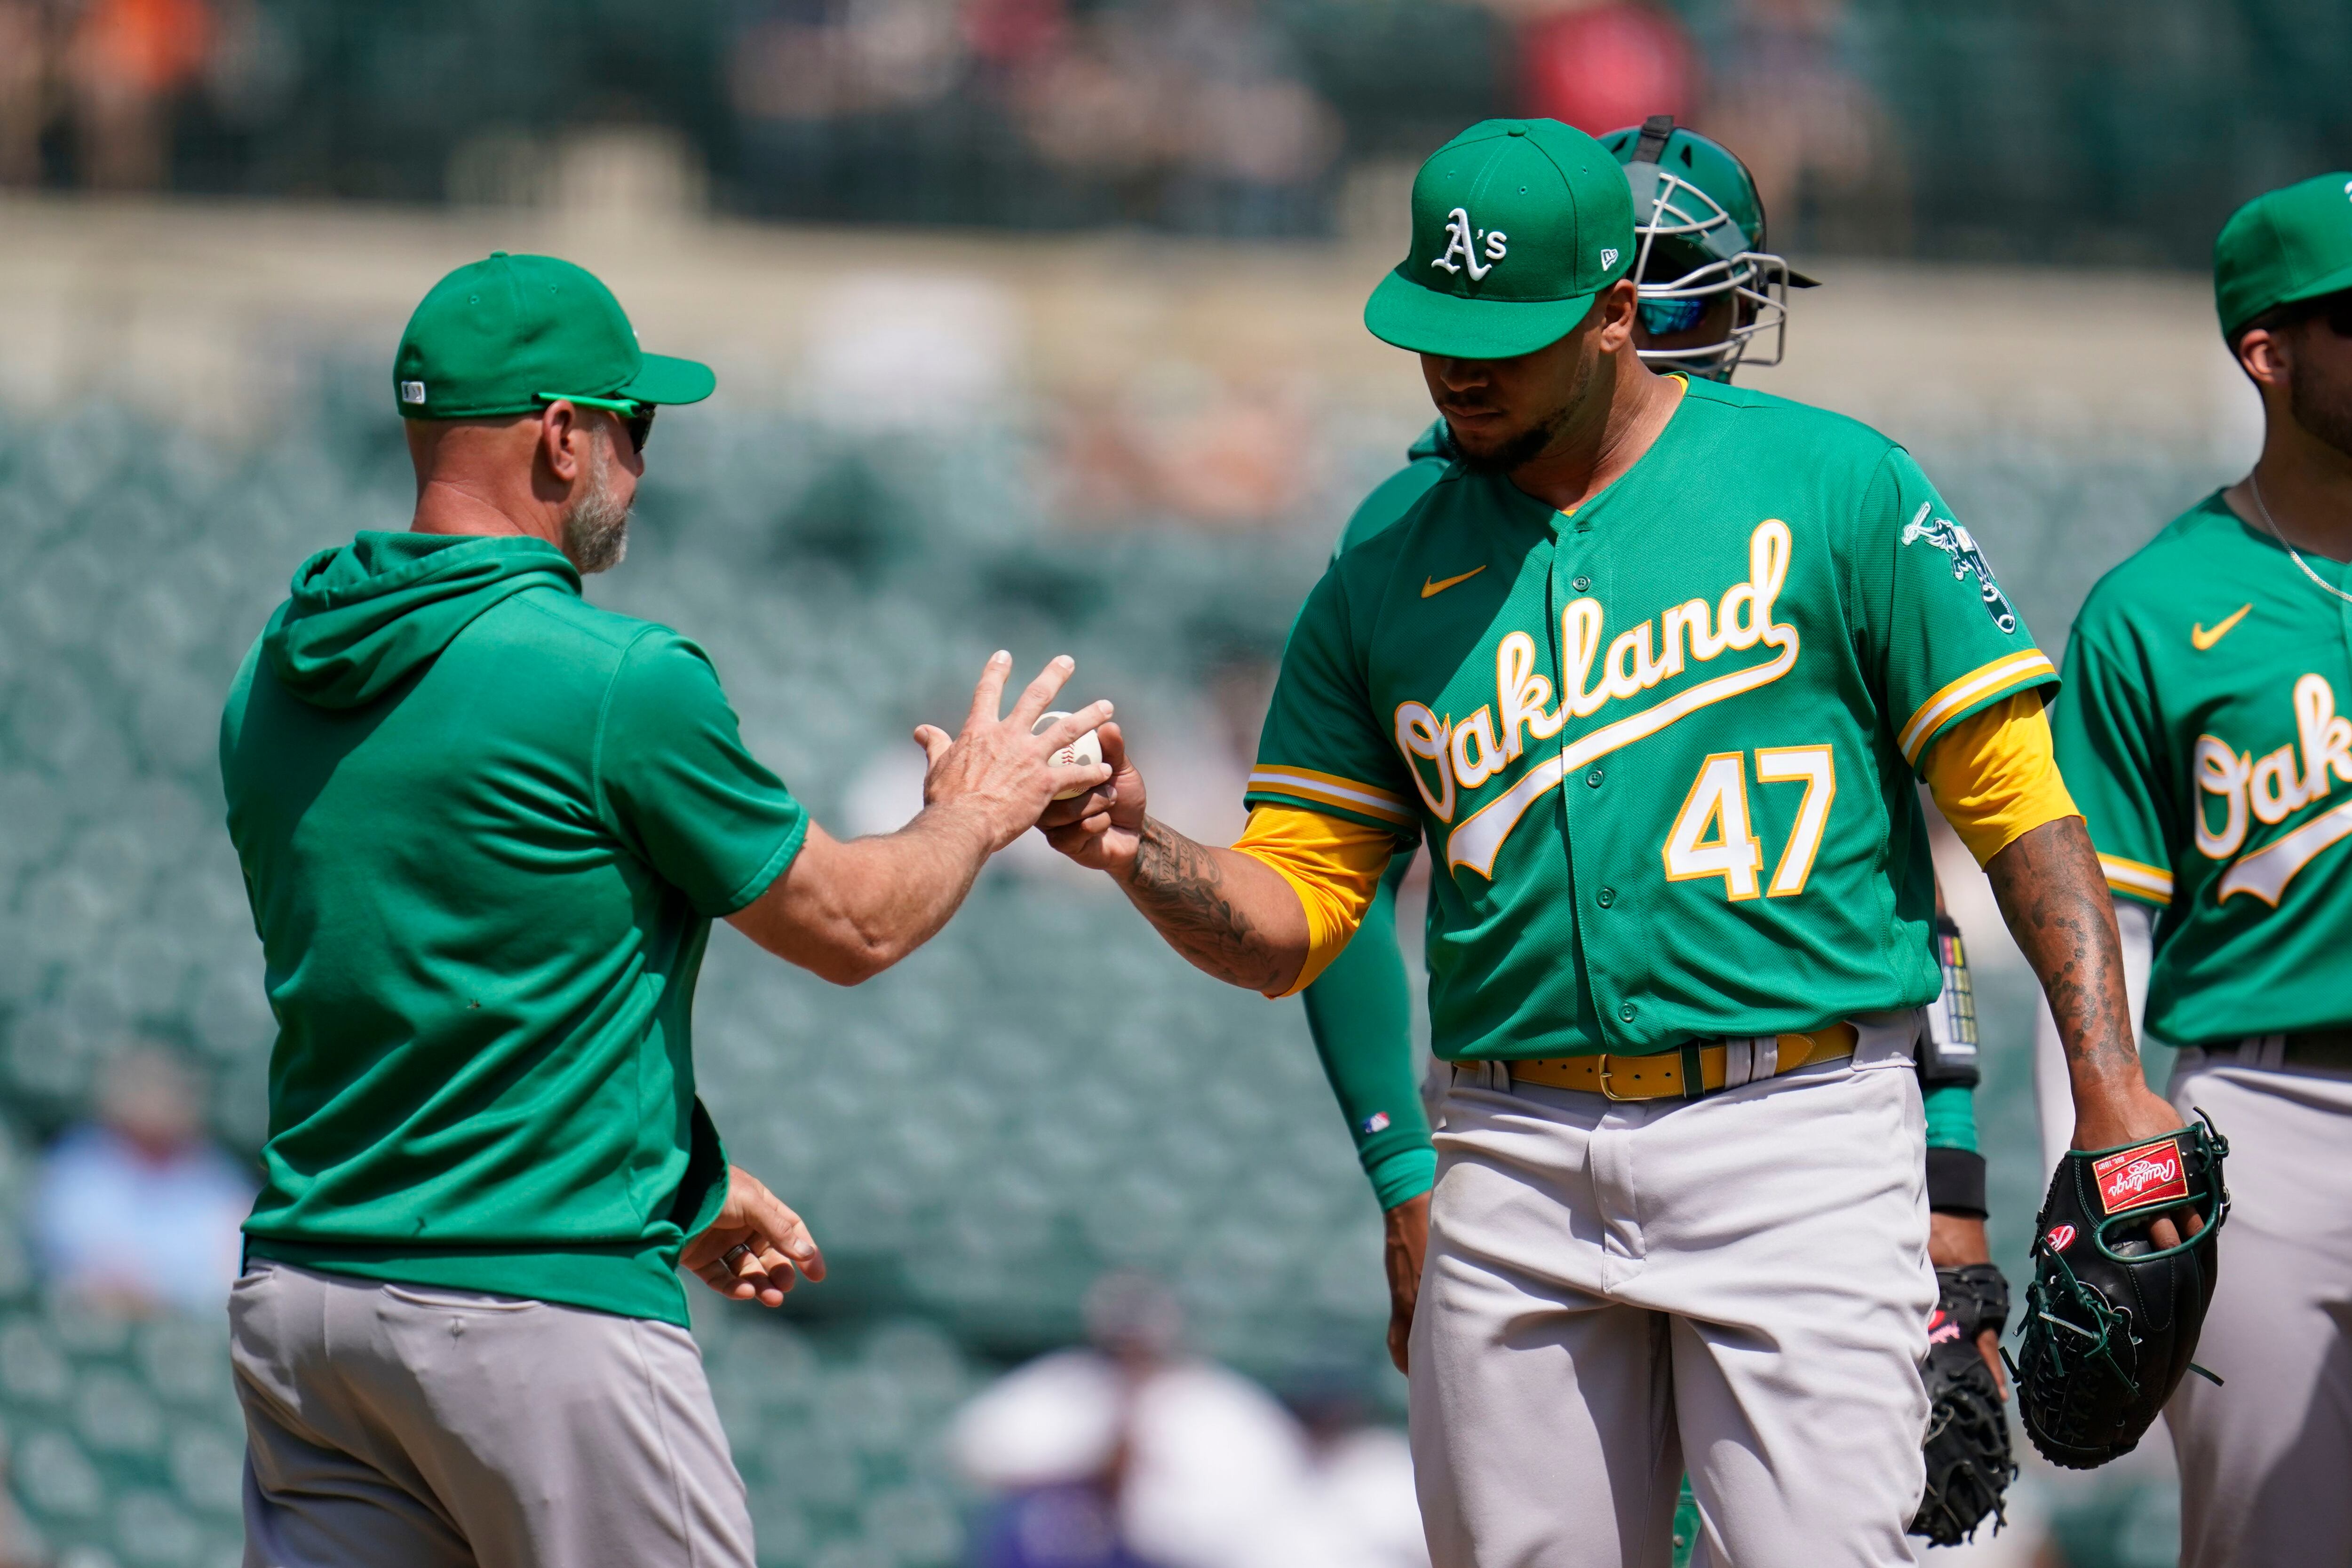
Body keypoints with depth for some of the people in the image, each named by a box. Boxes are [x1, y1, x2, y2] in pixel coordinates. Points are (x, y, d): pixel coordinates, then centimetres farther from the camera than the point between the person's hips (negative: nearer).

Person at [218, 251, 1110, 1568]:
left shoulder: (278, 681, 8)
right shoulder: (616, 681, -14)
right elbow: (854, 926, -1)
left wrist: (681, 1182, 26)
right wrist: (977, 814, 20)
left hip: (297, 1295, 6)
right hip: (547, 1311, -6)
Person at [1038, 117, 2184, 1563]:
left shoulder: (1828, 487, 1)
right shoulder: (1387, 585, 13)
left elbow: (2012, 789, 0)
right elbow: (1290, 926, 13)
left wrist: (2110, 1086, -10)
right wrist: (1141, 854, -9)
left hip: (1795, 1135, -4)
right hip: (1518, 1161, 4)